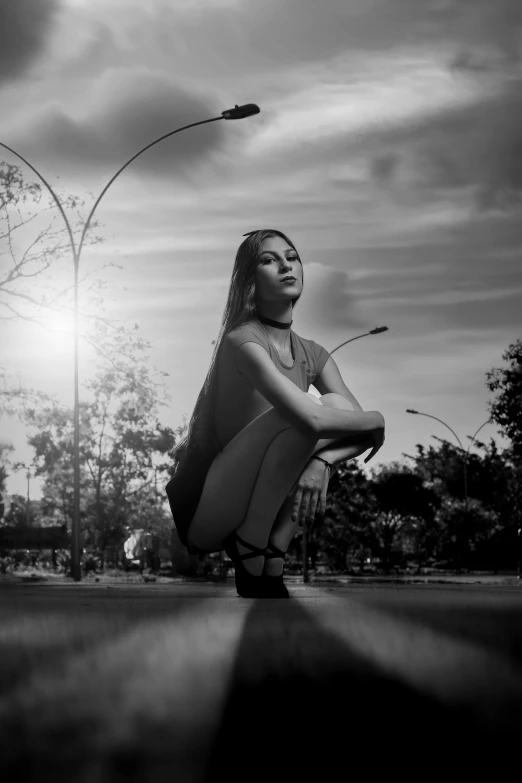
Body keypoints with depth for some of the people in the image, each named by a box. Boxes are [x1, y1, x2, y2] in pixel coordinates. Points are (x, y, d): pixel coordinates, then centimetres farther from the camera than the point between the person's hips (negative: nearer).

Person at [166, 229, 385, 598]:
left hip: (263, 508, 7)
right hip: (203, 510, -7)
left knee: (337, 405, -11)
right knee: (303, 413, -25)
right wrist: (375, 419, -13)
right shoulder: (242, 342, -17)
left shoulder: (312, 355, 6)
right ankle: (251, 552, -13)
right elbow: (310, 418, -31)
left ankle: (272, 561, -11)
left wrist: (321, 461, -24)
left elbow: (363, 434, -3)